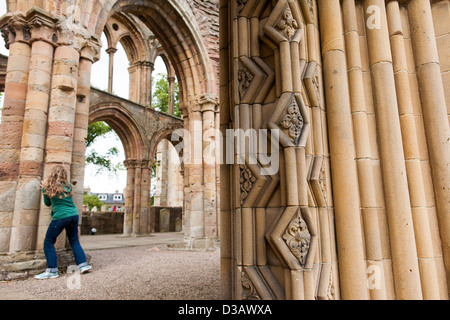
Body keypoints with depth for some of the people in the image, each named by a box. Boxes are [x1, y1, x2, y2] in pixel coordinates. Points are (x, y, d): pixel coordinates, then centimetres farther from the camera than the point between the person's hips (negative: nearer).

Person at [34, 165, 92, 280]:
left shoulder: (48, 187, -2)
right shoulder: (68, 187, 6)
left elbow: (47, 203, 13)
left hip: (60, 217, -4)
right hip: (74, 215, 5)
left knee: (48, 242, 9)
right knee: (74, 241, 15)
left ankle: (52, 270, 8)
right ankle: (83, 264, 13)